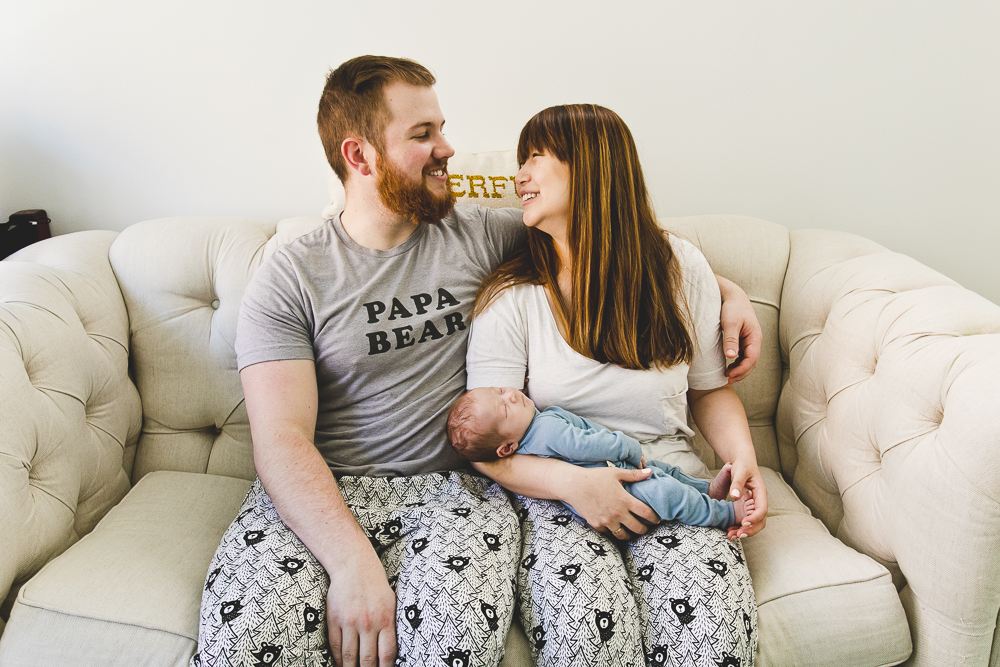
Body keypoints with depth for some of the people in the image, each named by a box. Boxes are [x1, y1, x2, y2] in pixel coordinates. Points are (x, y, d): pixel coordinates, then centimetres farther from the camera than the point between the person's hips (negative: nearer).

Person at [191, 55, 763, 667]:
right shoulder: (290, 279, -1)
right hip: (320, 497, 0)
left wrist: (727, 289, 8)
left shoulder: (484, 238, 8)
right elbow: (283, 438, -10)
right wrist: (353, 561, -25)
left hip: (452, 488, 1)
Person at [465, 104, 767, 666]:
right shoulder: (511, 297, -4)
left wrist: (743, 457, -6)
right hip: (557, 493, -1)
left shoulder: (681, 268, 3)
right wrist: (573, 482, -24)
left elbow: (712, 389, 13)